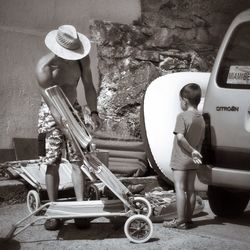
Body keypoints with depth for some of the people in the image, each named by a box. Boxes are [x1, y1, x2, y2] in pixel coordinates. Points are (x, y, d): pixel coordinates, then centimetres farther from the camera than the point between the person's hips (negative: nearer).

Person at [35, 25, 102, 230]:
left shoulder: (82, 59, -9)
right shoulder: (44, 67, -23)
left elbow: (88, 86, -1)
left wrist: (93, 112, -13)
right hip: (51, 114, -3)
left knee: (78, 161, -4)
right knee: (52, 163, -5)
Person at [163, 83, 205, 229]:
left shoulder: (183, 116, -14)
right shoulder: (201, 119, 7)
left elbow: (180, 137, -22)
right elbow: (201, 139, 9)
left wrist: (191, 150, -15)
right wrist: (195, 152, 13)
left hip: (181, 158, -7)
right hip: (193, 160, 7)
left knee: (180, 188, -4)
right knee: (190, 189, 11)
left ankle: (180, 221, -3)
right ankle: (188, 219, 17)